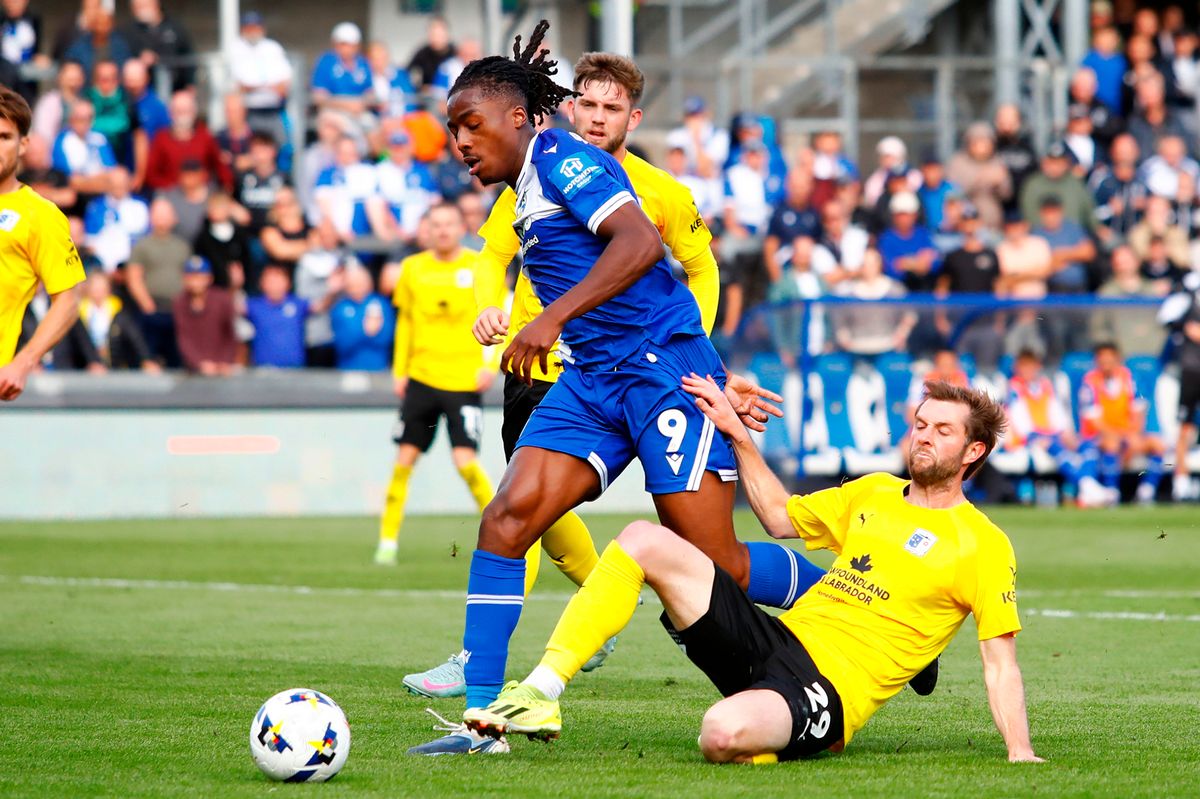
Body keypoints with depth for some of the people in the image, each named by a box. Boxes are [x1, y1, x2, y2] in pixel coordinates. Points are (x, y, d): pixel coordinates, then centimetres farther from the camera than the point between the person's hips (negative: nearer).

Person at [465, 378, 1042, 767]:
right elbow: (782, 518, 33)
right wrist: (738, 435, 25)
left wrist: (1020, 754, -17)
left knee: (724, 733, -41)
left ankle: (764, 745, -1)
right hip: (778, 638, 7)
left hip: (831, 689, -7)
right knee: (644, 541, -9)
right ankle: (540, 696, -12)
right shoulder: (872, 494, 18)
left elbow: (1000, 663, -5)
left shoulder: (983, 544, -2)